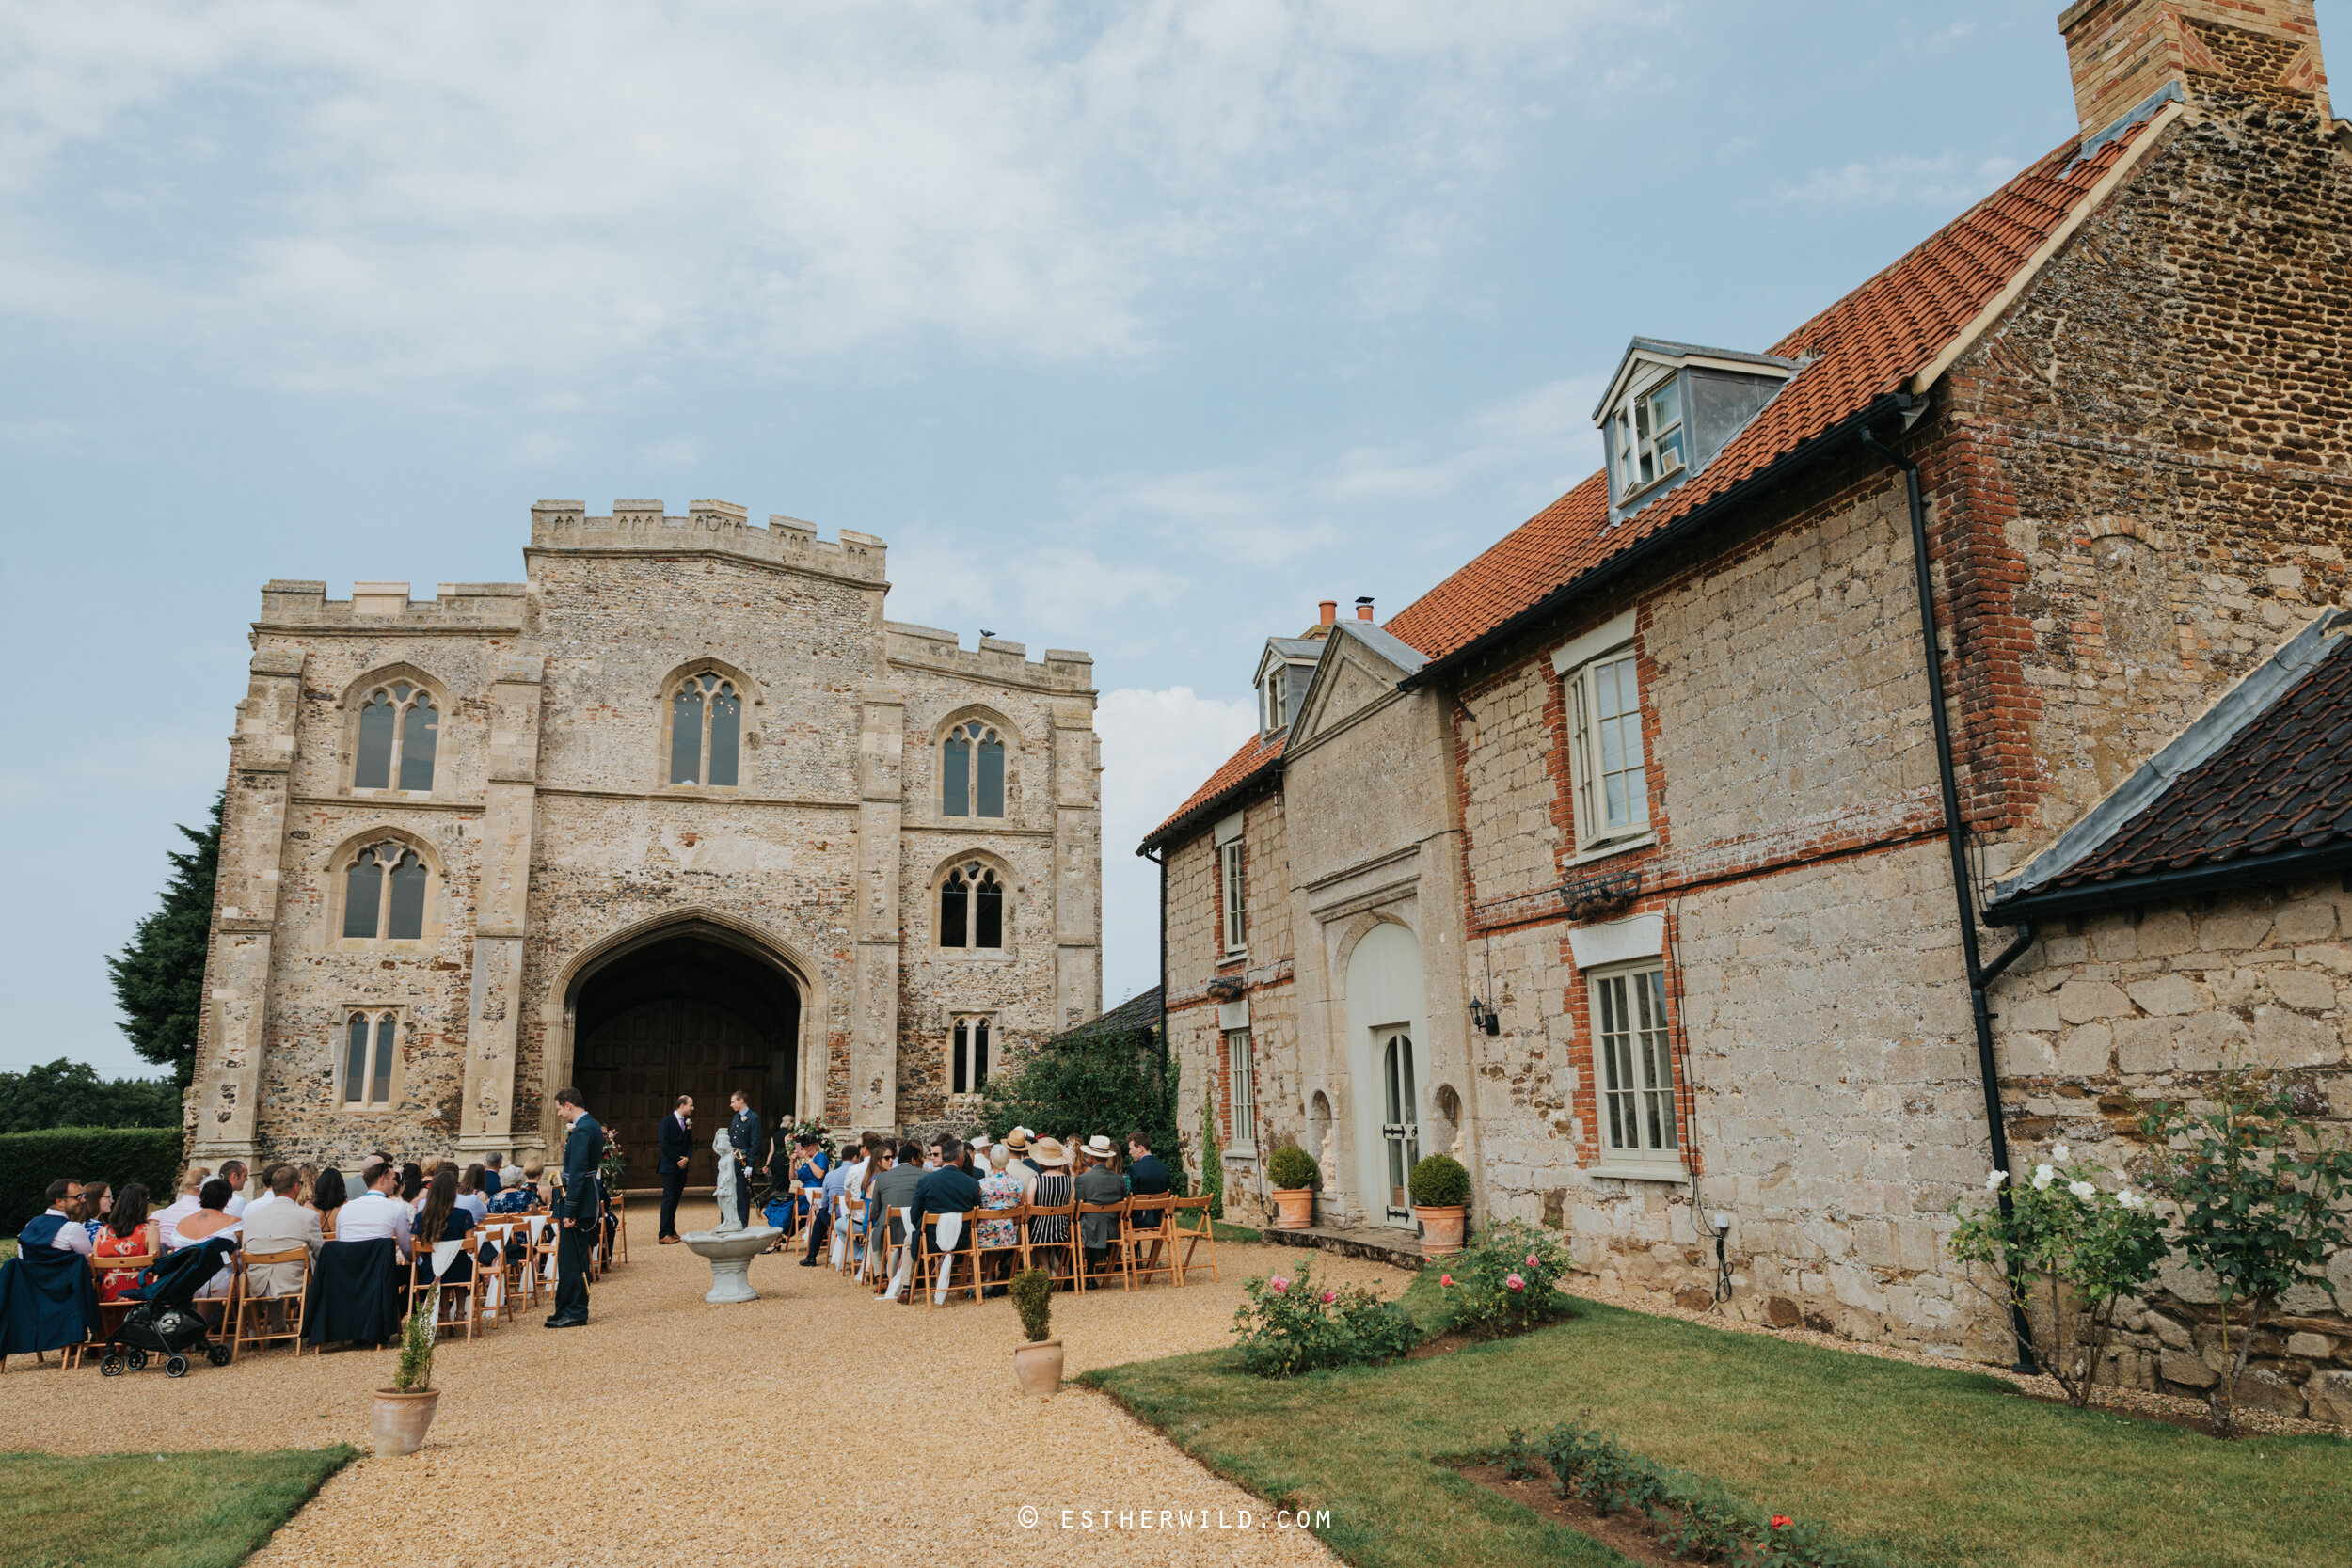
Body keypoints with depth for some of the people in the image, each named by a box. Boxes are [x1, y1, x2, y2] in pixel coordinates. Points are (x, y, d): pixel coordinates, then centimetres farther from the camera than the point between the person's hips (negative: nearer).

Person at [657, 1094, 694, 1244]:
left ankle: (672, 1232, 10)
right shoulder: (667, 1121, -7)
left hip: (682, 1167, 6)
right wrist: (678, 1160, -11)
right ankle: (664, 1234, -7)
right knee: (669, 1199, -8)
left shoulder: (688, 1123, 14)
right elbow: (665, 1144, -13)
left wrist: (687, 1158, -6)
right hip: (669, 1166, -6)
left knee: (675, 1199, 7)